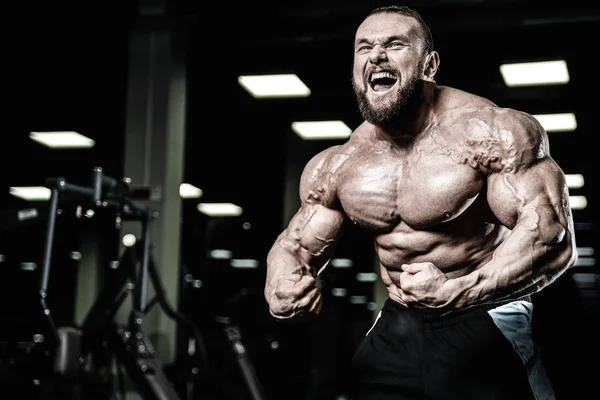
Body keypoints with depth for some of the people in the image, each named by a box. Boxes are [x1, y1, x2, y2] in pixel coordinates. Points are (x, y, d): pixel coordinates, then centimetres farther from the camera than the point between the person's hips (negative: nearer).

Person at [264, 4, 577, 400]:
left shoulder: (493, 133, -18)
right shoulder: (335, 168, -3)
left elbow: (553, 236, -23)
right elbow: (295, 245, 9)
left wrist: (456, 292, -37)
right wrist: (280, 293, -17)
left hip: (487, 326, -4)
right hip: (397, 330, 4)